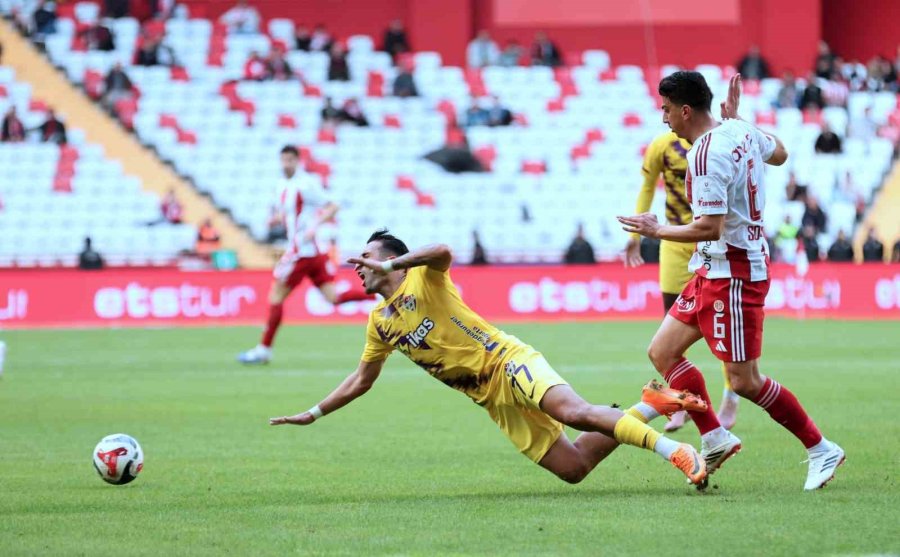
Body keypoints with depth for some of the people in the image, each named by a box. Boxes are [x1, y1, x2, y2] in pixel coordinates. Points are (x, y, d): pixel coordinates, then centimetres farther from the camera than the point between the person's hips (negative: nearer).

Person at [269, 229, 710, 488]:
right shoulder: (379, 323, 15)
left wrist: (388, 265, -32)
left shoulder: (423, 280, -6)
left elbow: (443, 252, -30)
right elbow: (361, 380, 26)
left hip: (508, 362, -6)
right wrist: (313, 415, 25)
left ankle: (674, 450, -30)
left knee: (574, 413, -33)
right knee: (573, 468, -8)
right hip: (491, 398, 6)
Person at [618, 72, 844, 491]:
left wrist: (657, 231, -13)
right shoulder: (740, 133, 5)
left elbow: (710, 228, -27)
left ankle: (821, 450, 6)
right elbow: (779, 154, 26)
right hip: (713, 271, 10)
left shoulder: (706, 156, -23)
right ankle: (715, 438, 12)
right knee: (662, 352, 9)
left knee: (745, 382, -5)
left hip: (732, 274, -10)